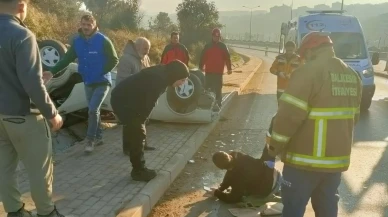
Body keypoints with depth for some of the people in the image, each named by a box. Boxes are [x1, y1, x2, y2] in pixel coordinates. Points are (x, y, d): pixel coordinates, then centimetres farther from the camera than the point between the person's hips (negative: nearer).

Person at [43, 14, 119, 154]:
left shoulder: (103, 41, -14)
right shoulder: (77, 41, 0)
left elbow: (114, 60, -9)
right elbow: (67, 59, 2)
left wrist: (102, 72, -16)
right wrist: (53, 72, -7)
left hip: (102, 82, -5)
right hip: (88, 83, 5)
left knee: (93, 110, -12)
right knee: (93, 110, 12)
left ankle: (90, 139, 3)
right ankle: (98, 137, 26)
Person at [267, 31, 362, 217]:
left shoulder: (309, 72, -16)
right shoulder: (352, 76, 9)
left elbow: (289, 114, -20)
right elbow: (354, 117, 16)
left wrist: (275, 145, -8)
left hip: (306, 158, -7)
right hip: (337, 158, 8)